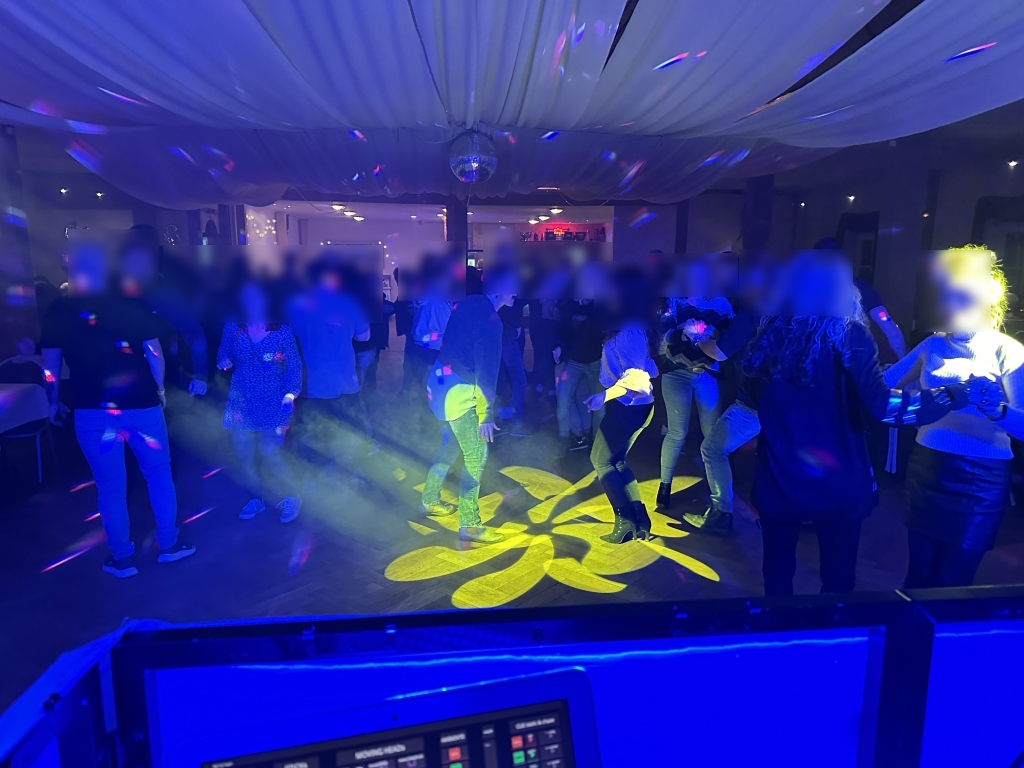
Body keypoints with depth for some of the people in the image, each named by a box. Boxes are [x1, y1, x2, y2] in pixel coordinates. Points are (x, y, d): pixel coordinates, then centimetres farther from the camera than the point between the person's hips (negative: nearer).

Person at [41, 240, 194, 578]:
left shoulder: (59, 311, -2)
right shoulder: (132, 305, -3)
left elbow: (50, 364, 1)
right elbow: (154, 352, 0)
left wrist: (54, 402, 13)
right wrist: (159, 390, 11)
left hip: (93, 410, 0)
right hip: (142, 404, 0)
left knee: (110, 485, 9)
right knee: (158, 472, 14)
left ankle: (121, 558, 19)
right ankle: (169, 543, 21)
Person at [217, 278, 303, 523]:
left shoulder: (282, 332, -3)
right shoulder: (232, 328, 2)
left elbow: (295, 368, -3)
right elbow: (223, 357, 9)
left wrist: (290, 394, -16)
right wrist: (223, 362, -15)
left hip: (272, 406, -3)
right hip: (241, 405, 3)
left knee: (270, 455, -6)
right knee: (244, 457, 6)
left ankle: (289, 498, 16)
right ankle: (256, 499, 28)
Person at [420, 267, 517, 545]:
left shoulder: (467, 304, 7)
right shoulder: (490, 319, -19)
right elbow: (487, 369, -21)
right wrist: (487, 413, -18)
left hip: (441, 383, 9)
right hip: (458, 392, -9)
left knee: (450, 446, 24)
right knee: (476, 456, -1)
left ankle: (430, 501, 38)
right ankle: (469, 526, 4)